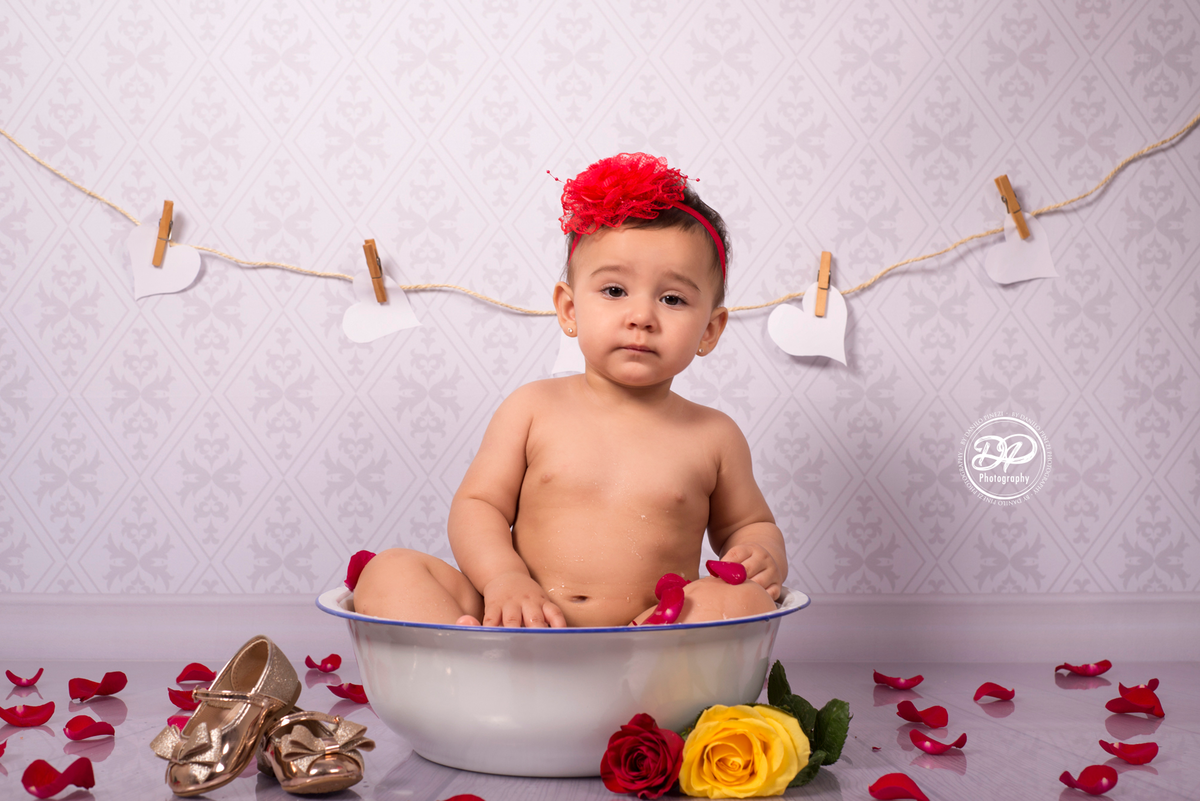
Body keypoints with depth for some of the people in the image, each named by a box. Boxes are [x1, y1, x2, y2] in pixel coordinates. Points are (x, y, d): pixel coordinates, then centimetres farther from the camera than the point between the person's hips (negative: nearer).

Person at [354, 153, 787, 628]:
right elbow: (476, 505, 4)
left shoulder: (713, 437, 7)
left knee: (746, 602, -30)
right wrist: (503, 578, -16)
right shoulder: (533, 408, 6)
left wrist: (762, 555, -3)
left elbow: (747, 524, 21)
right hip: (522, 622, 0)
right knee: (391, 570, -15)